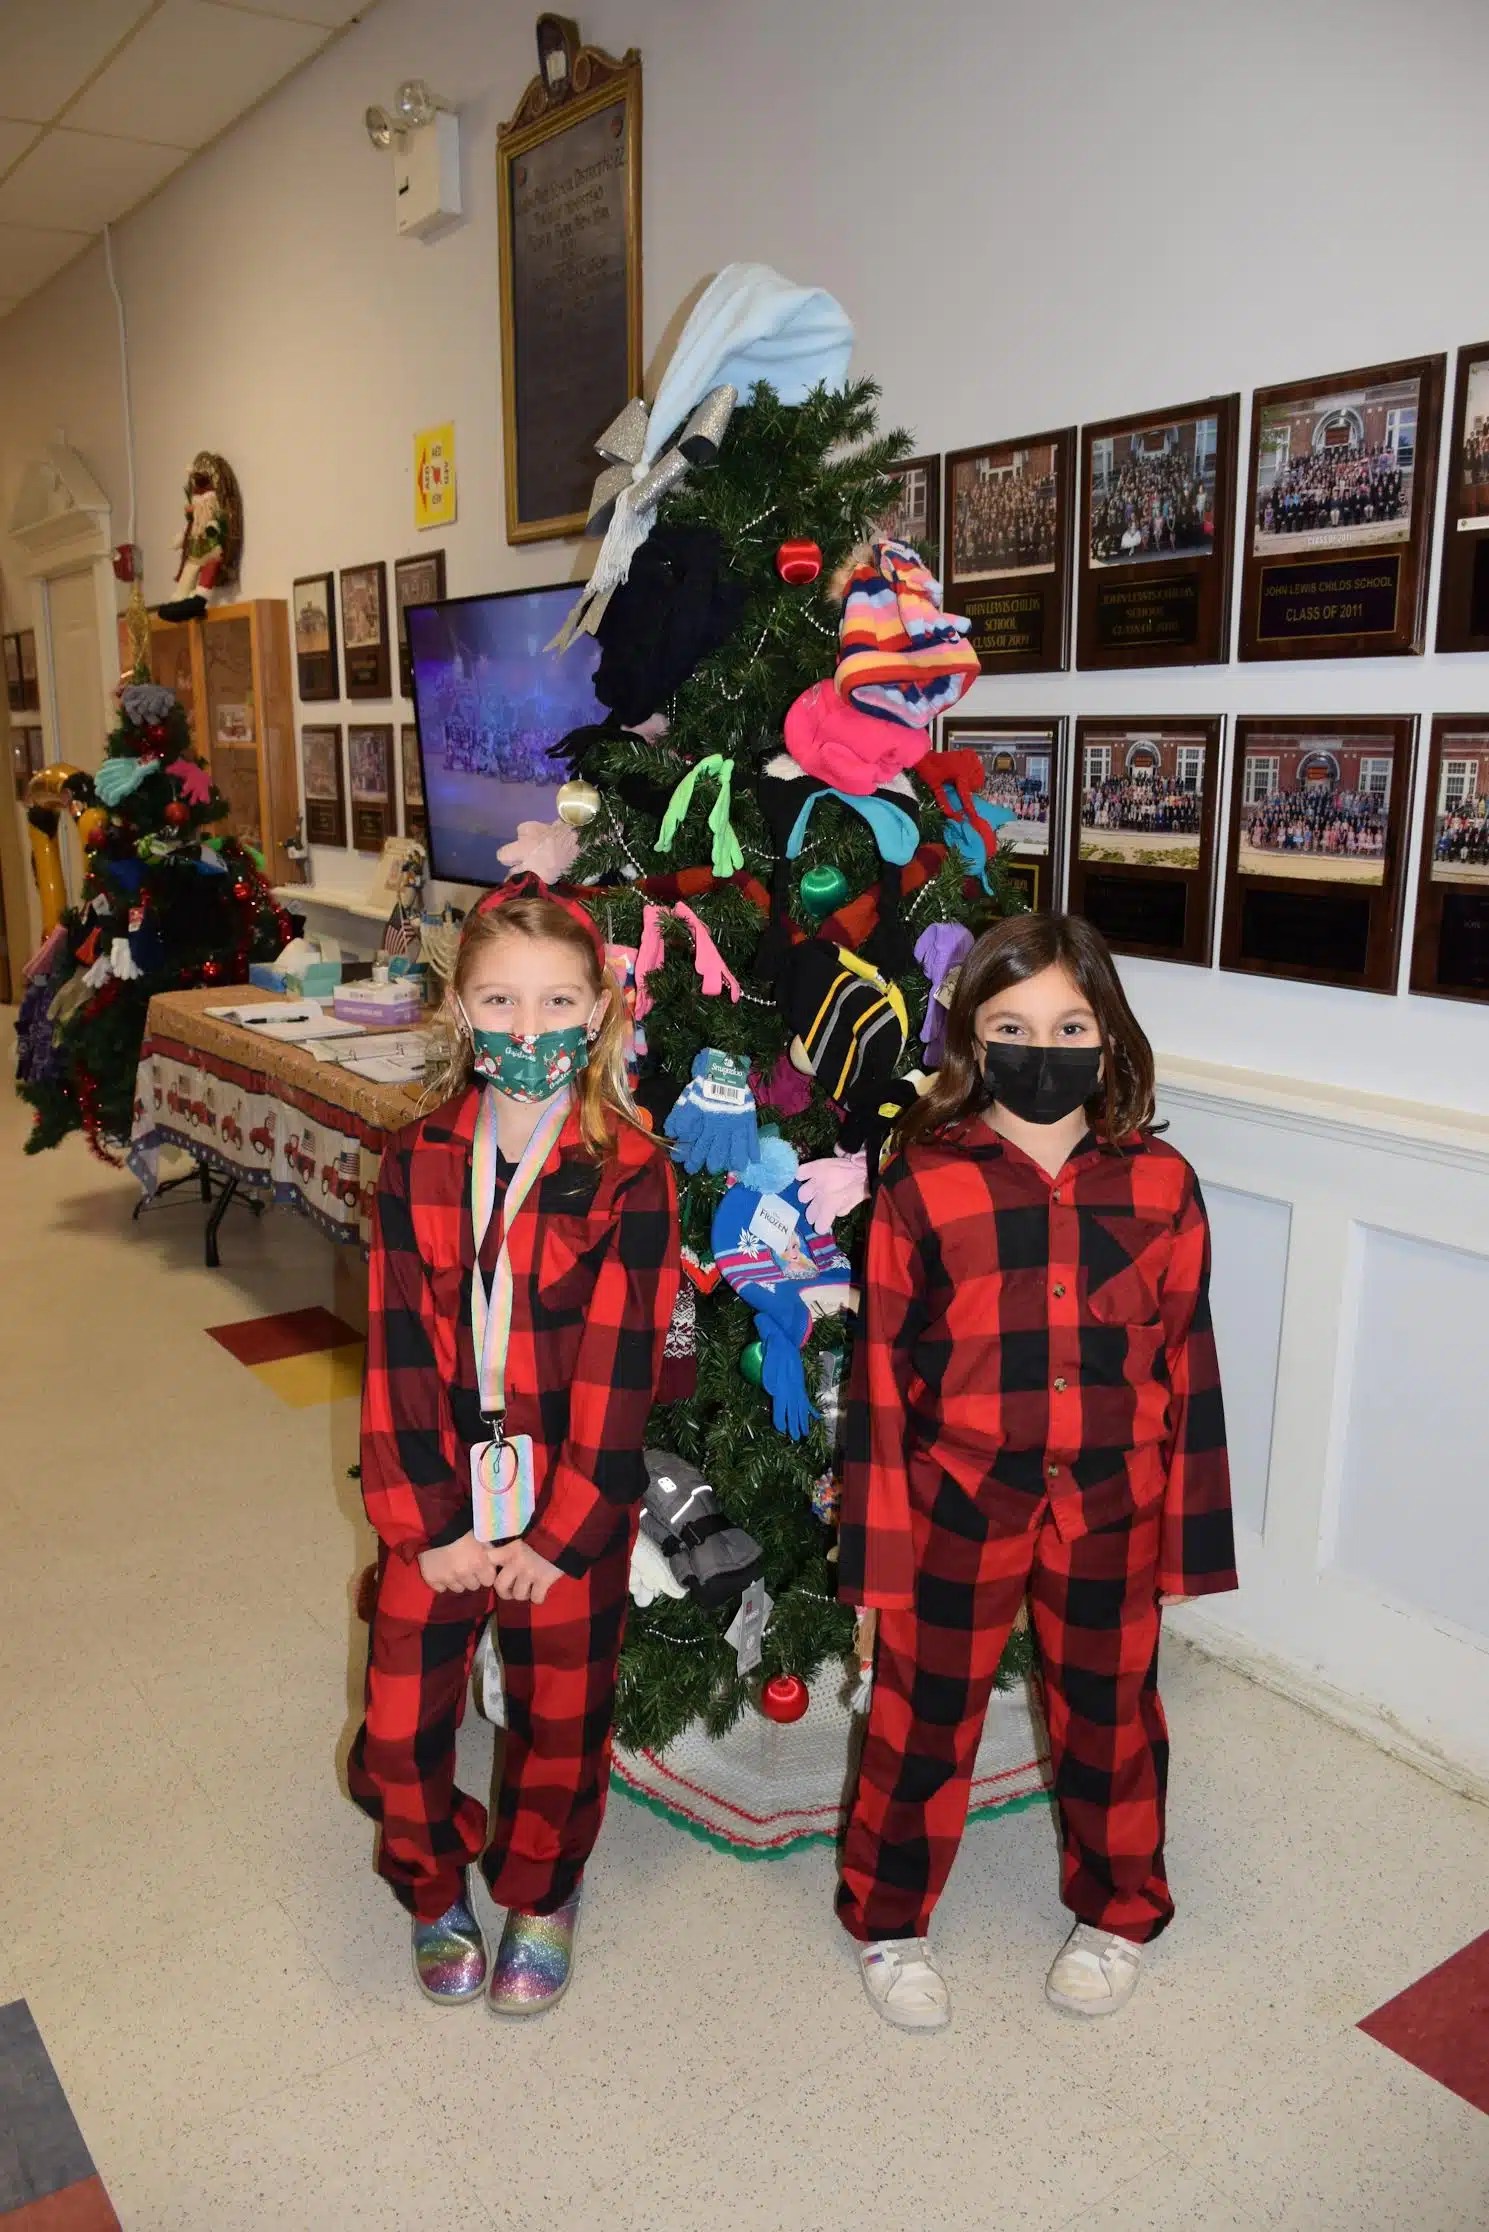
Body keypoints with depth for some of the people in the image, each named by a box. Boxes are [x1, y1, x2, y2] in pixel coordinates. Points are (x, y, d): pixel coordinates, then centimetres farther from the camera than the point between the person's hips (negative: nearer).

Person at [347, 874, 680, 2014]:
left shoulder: (632, 1173, -12)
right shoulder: (419, 1162, -3)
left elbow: (619, 1366, -13)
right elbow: (401, 1350, -5)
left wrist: (559, 1533, -14)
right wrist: (430, 1521, -10)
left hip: (574, 1506, -2)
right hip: (437, 1502, 2)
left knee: (561, 1721, 15)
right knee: (400, 1726, 8)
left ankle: (540, 1897, 45)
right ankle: (436, 1889, 40)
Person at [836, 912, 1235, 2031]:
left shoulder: (1162, 1186, -4)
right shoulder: (921, 1187, -10)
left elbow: (1188, 1366, 2)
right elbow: (883, 1373, -7)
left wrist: (1187, 1534, 3)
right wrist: (881, 1553, -6)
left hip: (1111, 1512, 2)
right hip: (958, 1507, -1)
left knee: (1111, 1714, 20)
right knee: (925, 1715, 14)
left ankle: (1117, 1913, 47)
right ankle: (890, 1919, 39)